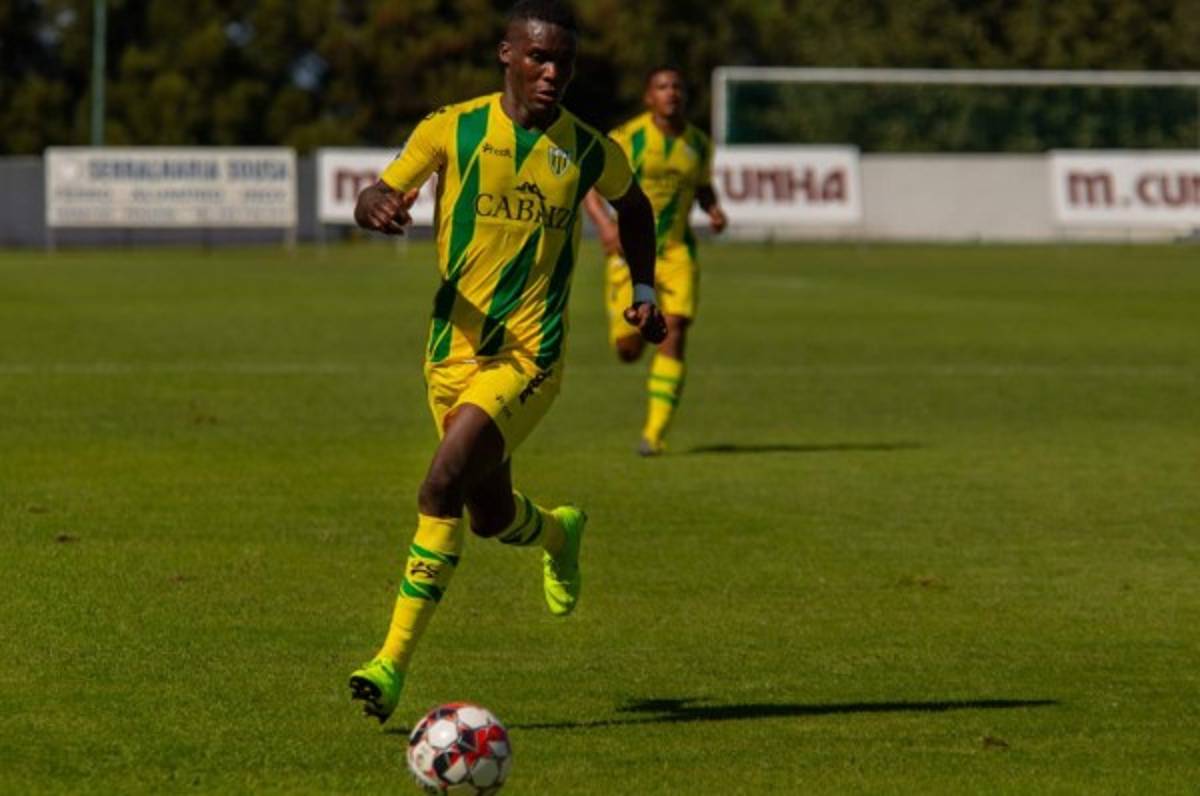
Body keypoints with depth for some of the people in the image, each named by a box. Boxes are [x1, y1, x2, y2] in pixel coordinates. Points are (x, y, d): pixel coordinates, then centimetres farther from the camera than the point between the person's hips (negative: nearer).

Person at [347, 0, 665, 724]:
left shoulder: (589, 151, 0)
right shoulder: (452, 129, -2)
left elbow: (634, 206, 22)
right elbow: (372, 198, 0)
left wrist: (644, 291, 15)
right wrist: (379, 207, -24)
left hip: (528, 356, -3)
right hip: (454, 347, 3)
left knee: (442, 487, -22)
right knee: (491, 516, 14)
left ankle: (395, 663, -19)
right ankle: (560, 533, 53)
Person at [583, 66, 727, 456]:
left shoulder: (698, 144, 5)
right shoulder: (627, 137, -7)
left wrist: (713, 209, 0)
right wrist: (605, 223, -23)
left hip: (677, 251, 2)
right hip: (630, 249, -2)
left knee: (674, 336, -15)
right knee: (628, 350, -3)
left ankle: (655, 433, -13)